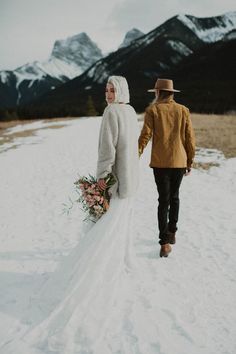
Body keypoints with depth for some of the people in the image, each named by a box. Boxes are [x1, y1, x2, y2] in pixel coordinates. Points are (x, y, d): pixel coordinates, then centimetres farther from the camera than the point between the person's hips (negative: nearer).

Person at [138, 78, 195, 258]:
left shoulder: (152, 110, -5)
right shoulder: (183, 110, 2)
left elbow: (145, 135, -9)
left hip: (160, 162, -2)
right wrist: (190, 161, 12)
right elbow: (190, 137, 2)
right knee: (174, 197, 19)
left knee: (164, 200, 1)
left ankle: (165, 243, -5)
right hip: (179, 161, 2)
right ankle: (172, 233, 33)